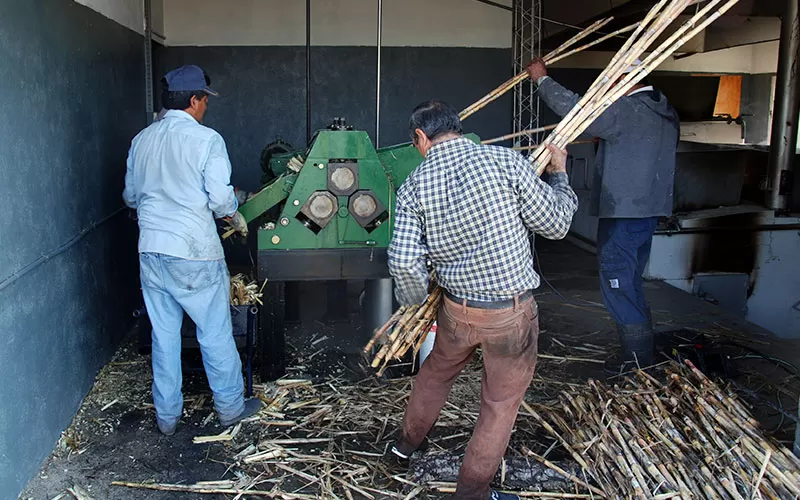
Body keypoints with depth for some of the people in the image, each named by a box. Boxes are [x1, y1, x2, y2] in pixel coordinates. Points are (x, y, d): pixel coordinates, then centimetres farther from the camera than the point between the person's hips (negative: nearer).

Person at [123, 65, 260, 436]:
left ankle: (166, 415, 26)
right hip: (195, 254, -5)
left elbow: (130, 196, 16)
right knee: (215, 333, 9)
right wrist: (236, 218, 6)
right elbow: (221, 198, -14)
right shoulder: (206, 139, -11)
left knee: (164, 334, 15)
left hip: (151, 250, 6)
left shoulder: (141, 140, 7)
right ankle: (230, 407, 23)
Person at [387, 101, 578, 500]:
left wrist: (419, 301, 7)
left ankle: (408, 442, 53)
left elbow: (403, 262, -13)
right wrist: (558, 175, 11)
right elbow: (555, 225, -6)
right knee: (501, 403, 17)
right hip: (512, 312, -3)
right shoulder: (505, 160, -12)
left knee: (436, 372, 30)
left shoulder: (413, 187, -6)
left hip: (457, 309, 3)